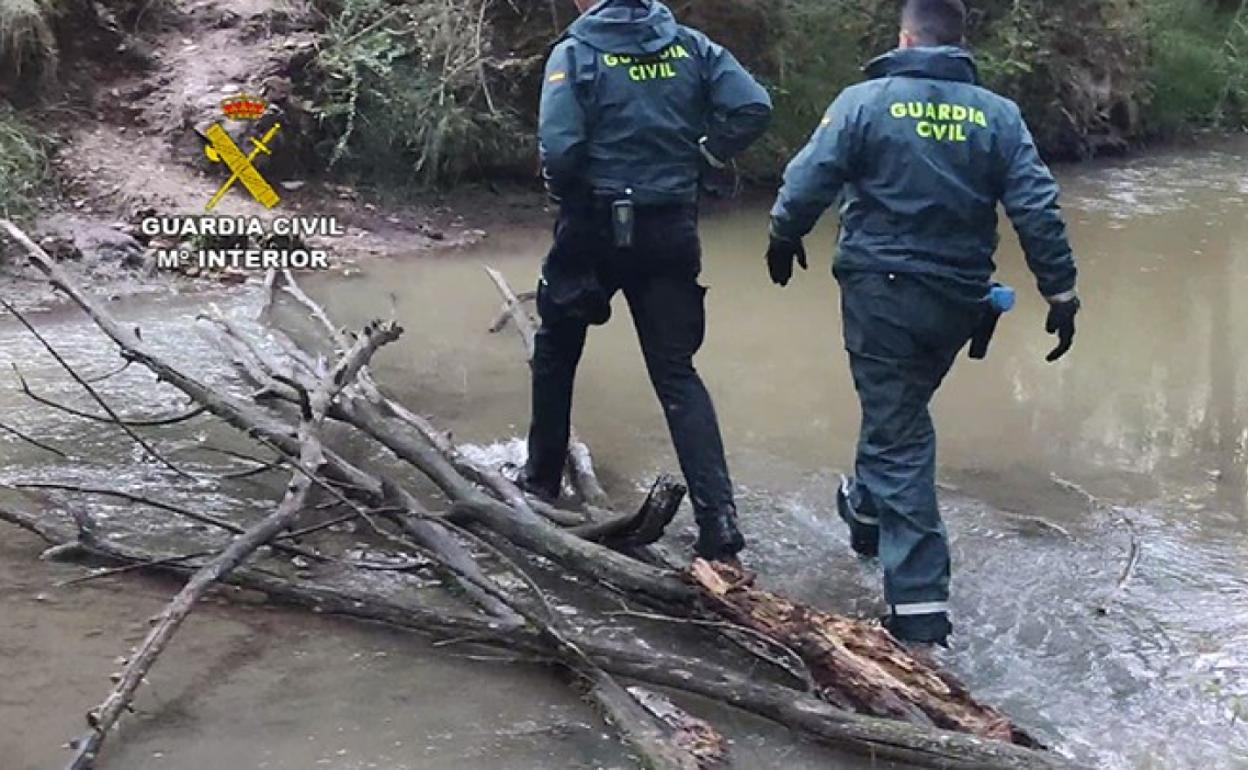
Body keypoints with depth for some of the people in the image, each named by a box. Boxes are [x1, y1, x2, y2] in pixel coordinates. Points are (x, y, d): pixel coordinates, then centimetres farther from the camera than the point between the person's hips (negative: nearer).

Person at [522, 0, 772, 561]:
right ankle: (718, 517, -5)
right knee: (676, 372, 6)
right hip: (671, 232, 3)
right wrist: (700, 158, 6)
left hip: (594, 228, -3)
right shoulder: (691, 46, 3)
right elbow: (753, 108, -7)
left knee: (555, 351, 21)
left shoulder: (575, 53, -8)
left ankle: (542, 476, 32)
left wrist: (567, 195, 3)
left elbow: (558, 150, -18)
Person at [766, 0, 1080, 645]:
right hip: (959, 300, 4)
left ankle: (919, 603, -5)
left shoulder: (865, 101, -7)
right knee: (901, 408, 28)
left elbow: (807, 180, -8)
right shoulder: (998, 115, 1)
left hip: (880, 290, -3)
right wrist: (1061, 293, 1)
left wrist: (784, 238, 10)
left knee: (898, 434, -1)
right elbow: (1039, 211, -4)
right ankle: (866, 508, 50)